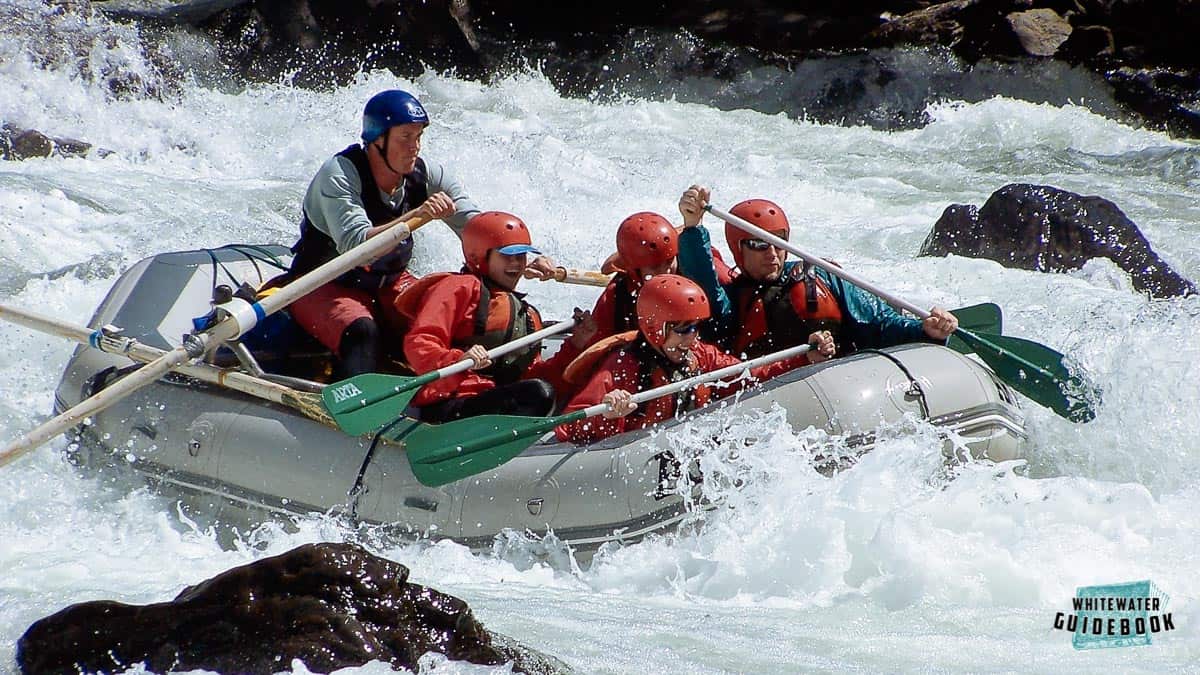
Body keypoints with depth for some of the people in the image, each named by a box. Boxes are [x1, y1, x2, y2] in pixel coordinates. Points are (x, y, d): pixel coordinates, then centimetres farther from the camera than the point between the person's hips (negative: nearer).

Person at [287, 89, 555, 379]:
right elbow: (352, 246, -36)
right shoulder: (339, 174, -22)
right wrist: (413, 217, -48)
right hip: (324, 287, -6)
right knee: (362, 332, -36)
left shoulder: (427, 176, -5)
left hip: (389, 283, 6)